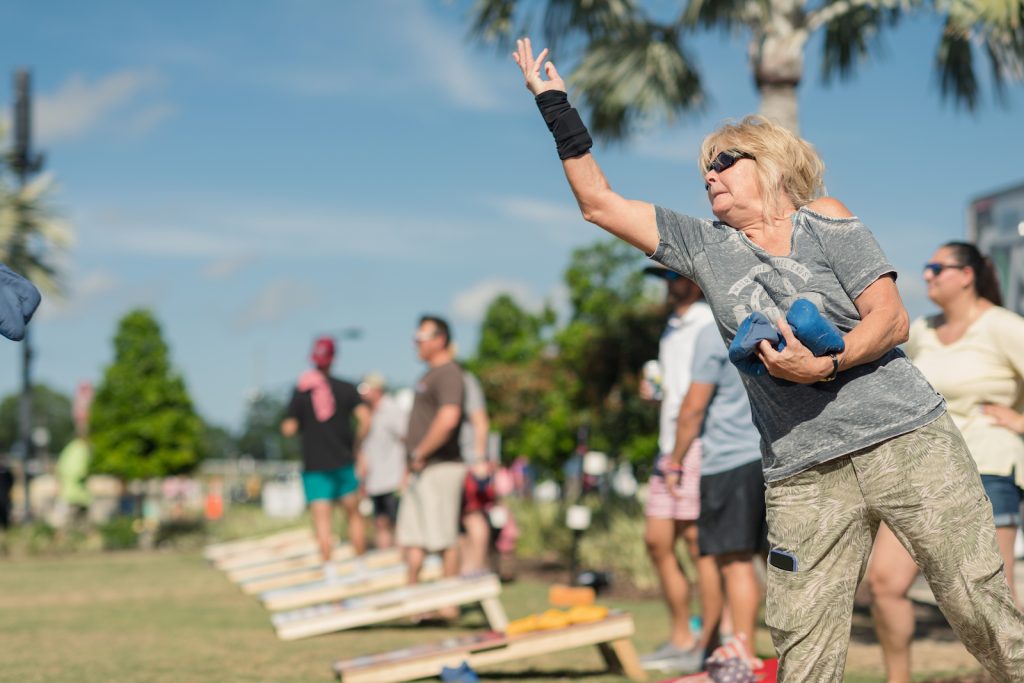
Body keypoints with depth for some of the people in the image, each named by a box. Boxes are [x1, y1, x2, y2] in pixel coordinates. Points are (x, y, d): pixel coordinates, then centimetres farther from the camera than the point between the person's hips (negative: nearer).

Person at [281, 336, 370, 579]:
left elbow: (290, 429, -4)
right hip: (343, 461, 1)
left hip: (315, 465, -1)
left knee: (321, 519, -3)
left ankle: (329, 568, -14)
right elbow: (365, 420, -8)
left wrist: (286, 424, 18)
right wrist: (356, 447, 5)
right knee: (353, 514, 12)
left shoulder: (300, 391, -1)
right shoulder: (346, 389, 1)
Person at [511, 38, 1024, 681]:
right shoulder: (704, 244, 14)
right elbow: (599, 202, 16)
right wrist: (555, 103, 14)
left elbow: (891, 318, -3)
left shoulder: (822, 219, 5)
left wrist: (824, 366, -19)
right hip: (803, 475, 3)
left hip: (904, 438, -2)